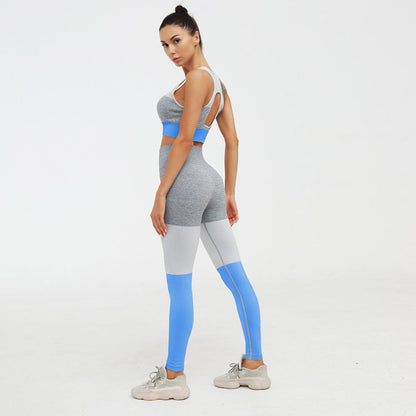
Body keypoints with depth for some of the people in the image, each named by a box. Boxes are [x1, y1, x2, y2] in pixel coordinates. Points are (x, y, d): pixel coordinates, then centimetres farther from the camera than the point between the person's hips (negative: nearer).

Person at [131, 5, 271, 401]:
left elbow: (184, 139, -17)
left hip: (184, 182, -10)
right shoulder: (217, 83, 17)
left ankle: (173, 376, 11)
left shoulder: (197, 77, -10)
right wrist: (229, 194, 19)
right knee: (235, 276, 9)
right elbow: (233, 141, 17)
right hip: (208, 183, 10)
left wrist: (161, 194, -16)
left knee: (179, 284, 0)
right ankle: (254, 366, 17)